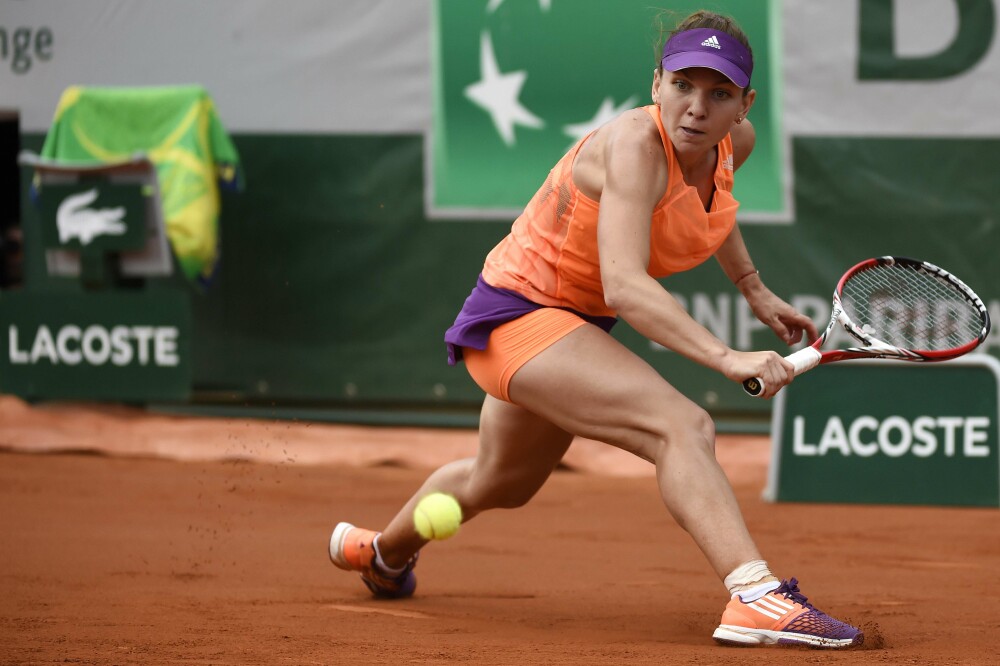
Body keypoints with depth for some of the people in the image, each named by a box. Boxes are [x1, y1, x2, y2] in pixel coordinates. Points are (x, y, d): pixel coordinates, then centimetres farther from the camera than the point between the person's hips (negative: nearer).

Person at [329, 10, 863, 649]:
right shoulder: (634, 145, -31)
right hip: (516, 314, -10)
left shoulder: (735, 142, -7)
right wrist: (726, 357, -52)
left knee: (500, 483, 34)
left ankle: (385, 551, 61)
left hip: (577, 324, 10)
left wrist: (756, 291, 19)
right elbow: (624, 286, -44)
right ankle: (754, 597, -45)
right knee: (683, 427, -33)